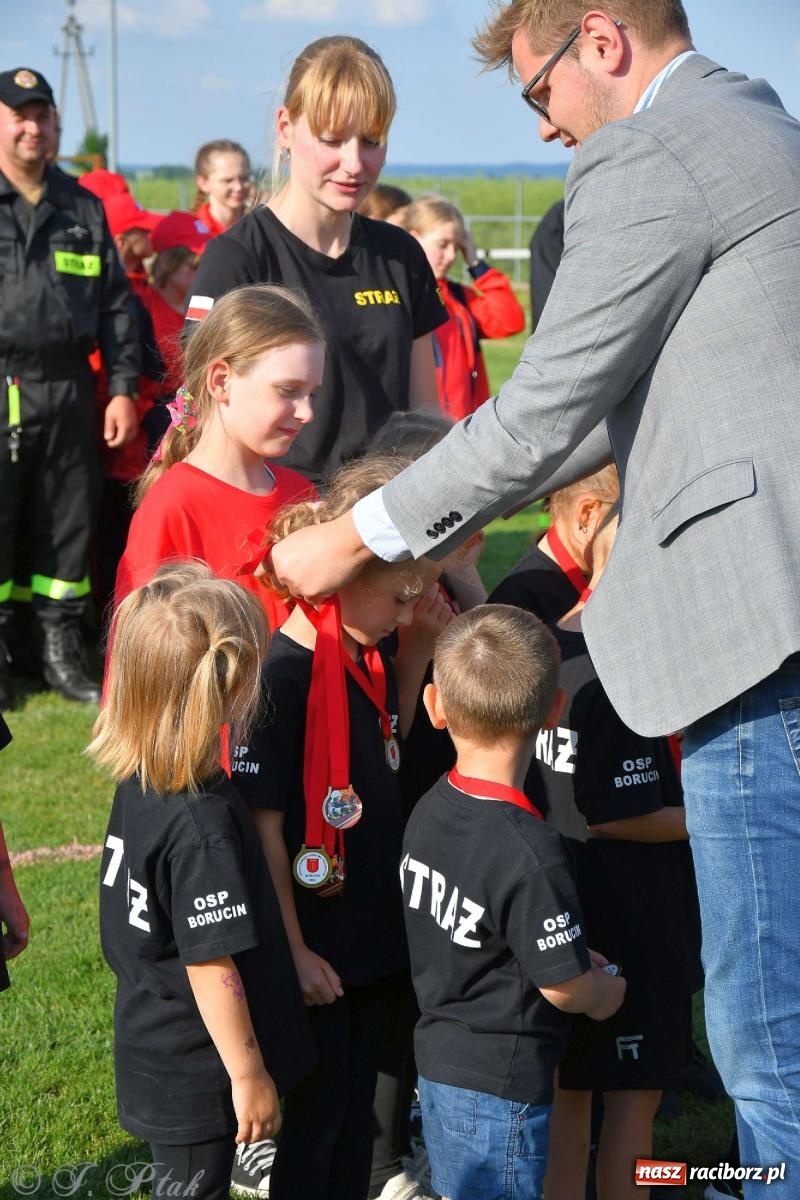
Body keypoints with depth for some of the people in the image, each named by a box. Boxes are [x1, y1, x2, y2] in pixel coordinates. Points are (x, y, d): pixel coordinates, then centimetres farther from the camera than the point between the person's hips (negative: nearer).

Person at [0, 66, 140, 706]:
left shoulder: (83, 208, 13)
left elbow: (116, 305, 14)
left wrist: (124, 386, 6)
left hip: (70, 390, 3)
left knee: (69, 525, 8)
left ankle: (62, 648, 18)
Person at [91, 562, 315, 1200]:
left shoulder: (137, 782, -3)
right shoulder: (204, 826, -29)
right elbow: (210, 965, -24)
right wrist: (250, 1074, -14)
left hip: (154, 1049, 8)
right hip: (199, 1077, -8)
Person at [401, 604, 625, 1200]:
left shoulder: (428, 811, -1)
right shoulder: (531, 852, -25)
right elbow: (565, 986, -18)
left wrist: (576, 960, 13)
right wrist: (608, 992, 4)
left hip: (438, 1065, 8)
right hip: (501, 1091, -8)